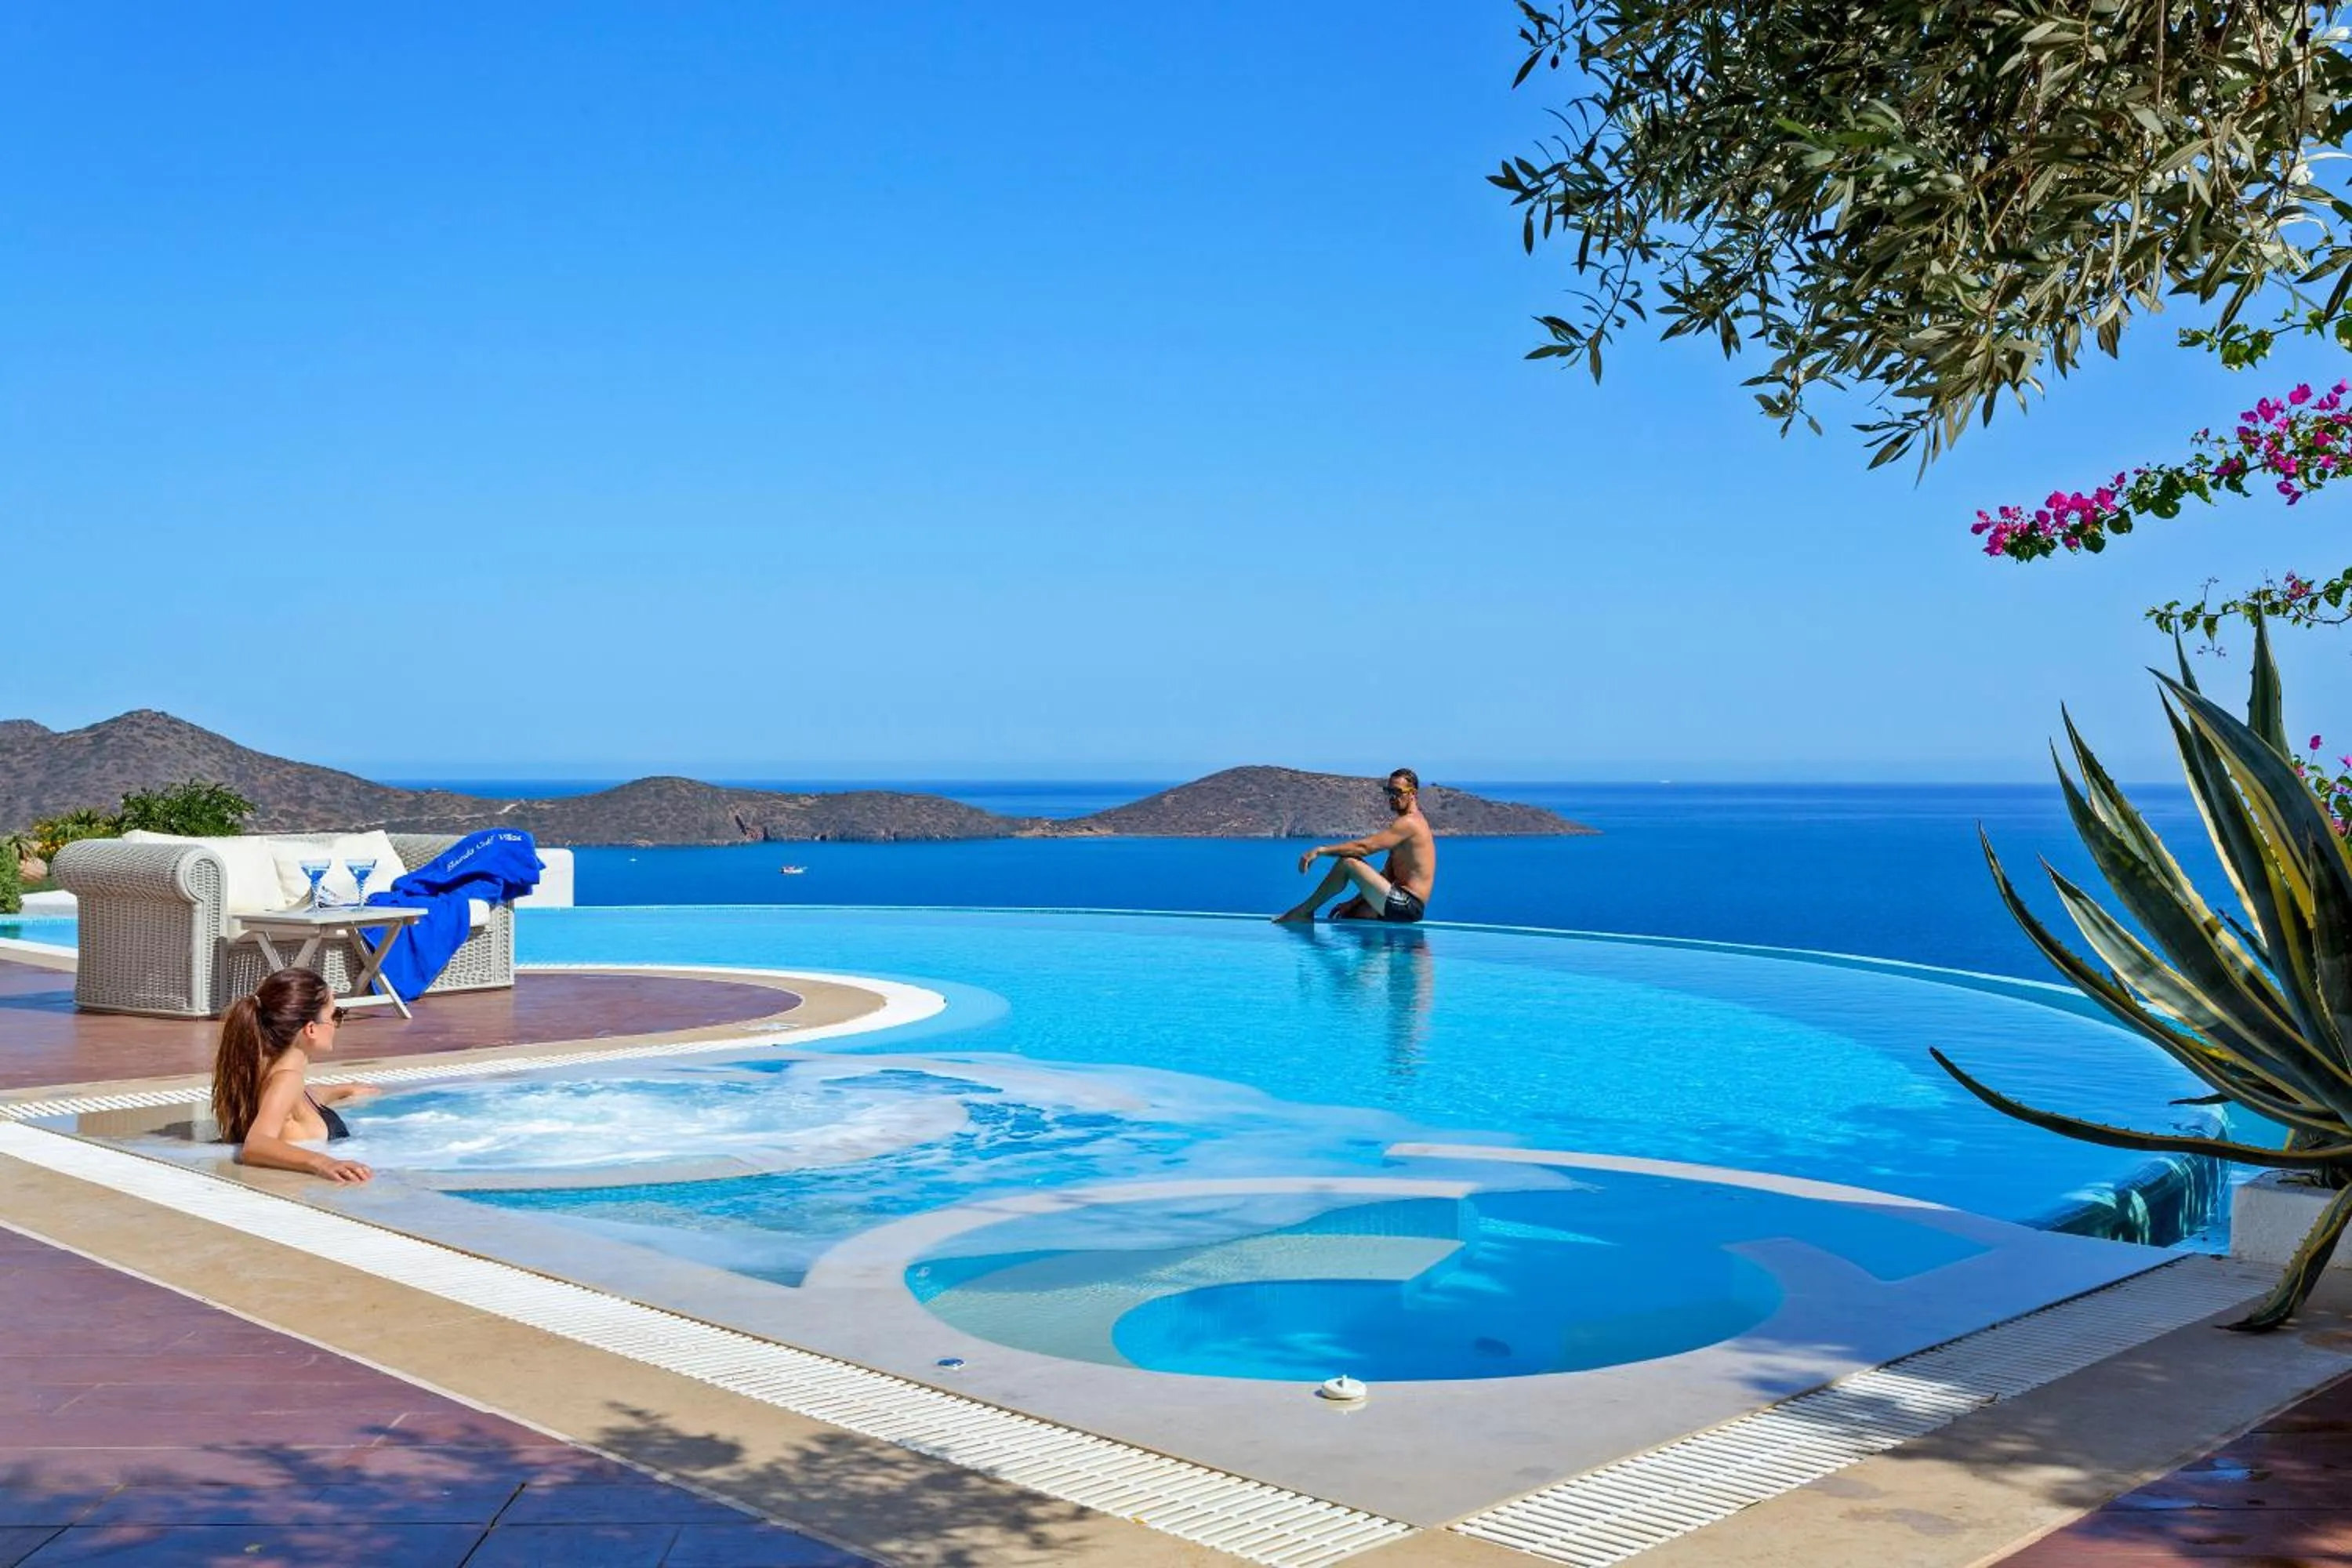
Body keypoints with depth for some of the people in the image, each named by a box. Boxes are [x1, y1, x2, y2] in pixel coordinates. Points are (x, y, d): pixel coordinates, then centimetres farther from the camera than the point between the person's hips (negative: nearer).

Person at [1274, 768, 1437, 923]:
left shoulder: (1409, 823, -12)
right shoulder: (1406, 824, 21)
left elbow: (1364, 847, -21)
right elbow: (1386, 877, 21)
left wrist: (1321, 850, -18)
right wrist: (1353, 903, 15)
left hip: (1408, 906, -11)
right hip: (1403, 903, 11)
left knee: (1348, 862, -17)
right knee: (1341, 916, 19)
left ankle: (1304, 910, -9)